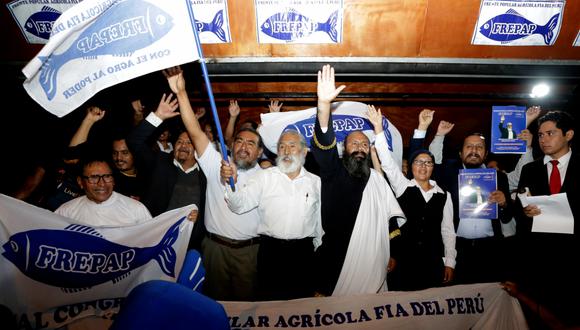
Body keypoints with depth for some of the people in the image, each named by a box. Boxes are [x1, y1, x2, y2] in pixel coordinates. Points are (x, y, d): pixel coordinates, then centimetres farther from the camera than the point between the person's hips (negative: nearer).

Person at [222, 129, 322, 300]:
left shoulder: (315, 182, 5)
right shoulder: (264, 177, 0)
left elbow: (320, 219, 12)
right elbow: (239, 205, -11)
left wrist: (318, 247, 13)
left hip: (303, 252, 1)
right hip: (271, 250, -1)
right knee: (269, 300, 10)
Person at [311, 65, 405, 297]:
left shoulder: (377, 179, 12)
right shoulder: (333, 171, -1)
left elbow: (391, 219, 12)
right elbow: (323, 144, -20)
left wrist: (393, 255, 6)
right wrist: (324, 104, -35)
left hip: (374, 267, 4)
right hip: (337, 264, -3)